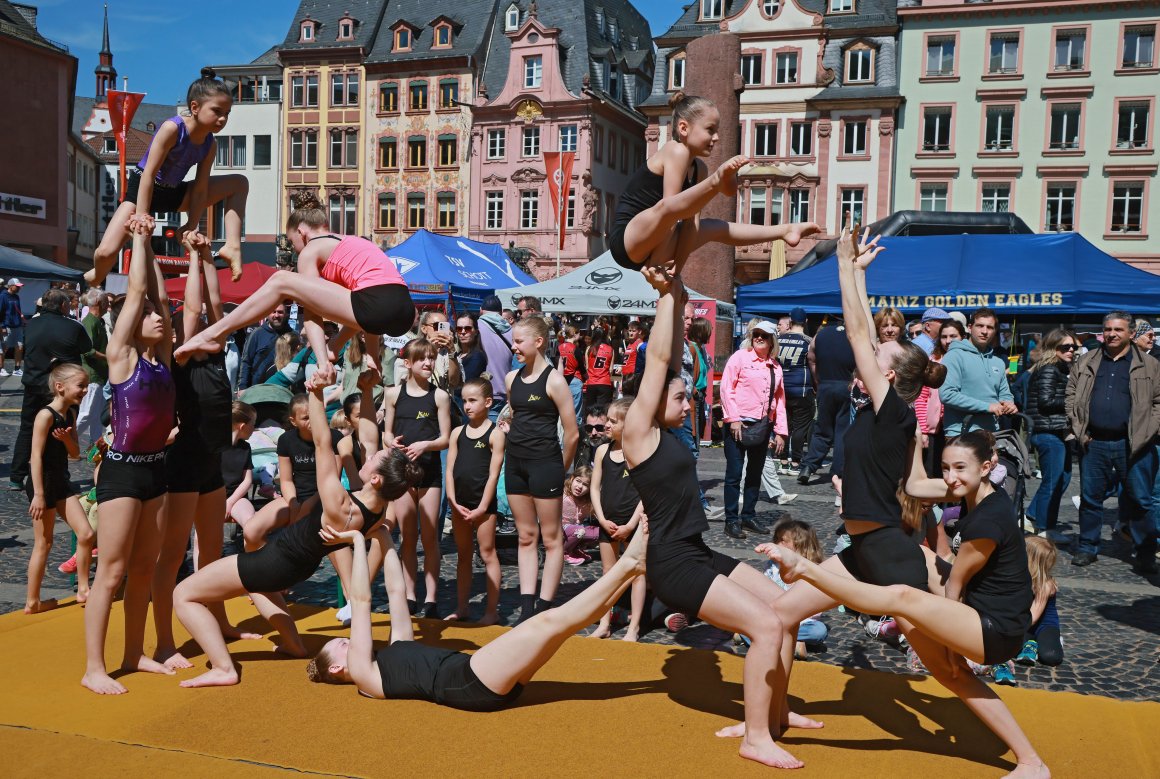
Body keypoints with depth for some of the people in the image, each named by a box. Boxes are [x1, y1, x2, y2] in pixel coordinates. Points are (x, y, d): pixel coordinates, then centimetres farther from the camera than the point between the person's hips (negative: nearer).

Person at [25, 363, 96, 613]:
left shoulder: (70, 414, 7)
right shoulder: (46, 415, -17)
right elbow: (36, 455, -19)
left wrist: (67, 439, -14)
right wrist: (38, 494, -21)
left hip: (62, 480, 8)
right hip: (43, 482, -8)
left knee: (87, 534, 3)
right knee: (43, 543, 2)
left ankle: (83, 590, 16)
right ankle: (32, 602, 14)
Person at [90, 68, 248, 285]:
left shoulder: (210, 145, -7)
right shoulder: (172, 128, -26)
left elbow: (200, 190, -6)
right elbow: (149, 173, -26)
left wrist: (192, 225, -13)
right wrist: (142, 216, -28)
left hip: (174, 194, 6)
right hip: (141, 190, -6)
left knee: (239, 184, -2)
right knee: (106, 252, -24)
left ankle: (232, 247, -10)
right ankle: (95, 279, 12)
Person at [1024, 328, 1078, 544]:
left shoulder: (1062, 370, 19)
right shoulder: (1048, 370, -12)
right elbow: (1046, 401, -18)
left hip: (1060, 432, 10)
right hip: (1049, 432, -10)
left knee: (1062, 477, 15)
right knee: (1052, 481, -3)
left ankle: (1032, 517, 23)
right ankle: (1044, 529, 7)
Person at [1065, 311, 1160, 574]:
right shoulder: (1086, 363, 11)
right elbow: (1071, 397, 13)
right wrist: (1079, 429, 3)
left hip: (1133, 444, -2)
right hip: (1093, 443, 2)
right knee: (1090, 498, 8)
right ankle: (1087, 548, 20)